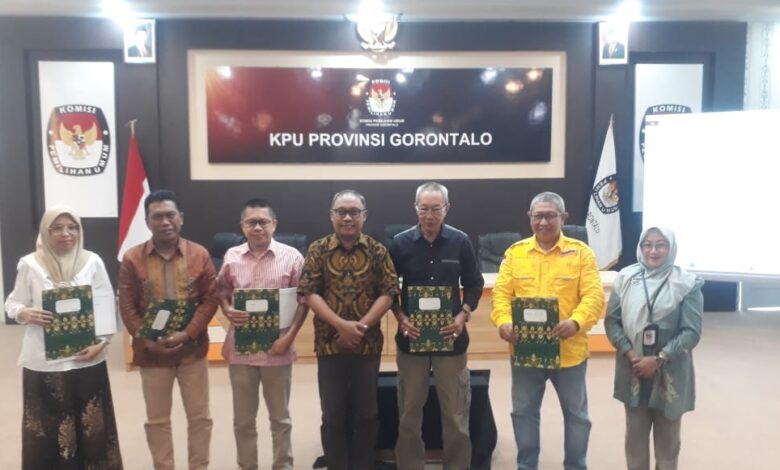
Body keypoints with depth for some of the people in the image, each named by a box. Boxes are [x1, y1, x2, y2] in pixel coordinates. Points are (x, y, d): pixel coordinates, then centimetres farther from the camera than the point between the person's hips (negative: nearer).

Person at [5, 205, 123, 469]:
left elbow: (105, 306, 0)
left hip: (87, 358, 1)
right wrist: (25, 313, -19)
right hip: (43, 361, -1)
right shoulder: (29, 264, -3)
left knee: (91, 426, 10)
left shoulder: (92, 262, -1)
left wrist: (101, 341, -10)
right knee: (46, 430, 7)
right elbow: (13, 304, 3)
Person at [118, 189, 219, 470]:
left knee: (200, 417, 10)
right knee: (157, 420, 13)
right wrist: (148, 341, -14)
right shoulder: (133, 259, -2)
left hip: (192, 349, 0)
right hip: (151, 352, 0)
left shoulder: (199, 255, -2)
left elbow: (210, 299, -5)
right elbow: (127, 307, -4)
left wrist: (187, 334, -16)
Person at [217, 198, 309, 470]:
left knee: (280, 418, 14)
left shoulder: (291, 256, -6)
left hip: (277, 348, -2)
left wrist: (290, 335, -12)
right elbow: (221, 291, 14)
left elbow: (303, 300, -3)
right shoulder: (231, 257, 2)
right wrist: (227, 310, -7)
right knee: (243, 419, 15)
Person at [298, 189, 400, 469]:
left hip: (368, 344, 1)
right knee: (332, 415, 8)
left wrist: (361, 325, -15)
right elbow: (310, 293, -6)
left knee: (366, 413, 10)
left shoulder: (377, 251, 1)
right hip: (329, 343, 0)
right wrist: (341, 325, -17)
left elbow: (388, 293, -3)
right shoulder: (318, 250, 0)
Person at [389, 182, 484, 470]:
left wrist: (463, 315, -9)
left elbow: (474, 284, 6)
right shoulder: (400, 243, -3)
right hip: (411, 336, 0)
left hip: (451, 336, 0)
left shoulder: (460, 241, -3)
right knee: (409, 411, 11)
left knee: (456, 411, 8)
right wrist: (400, 318, -10)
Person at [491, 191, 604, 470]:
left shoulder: (581, 252, -3)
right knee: (523, 411, 14)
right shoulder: (515, 253, 3)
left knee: (576, 414, 14)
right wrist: (503, 322, -22)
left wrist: (576, 322, -29)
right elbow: (501, 293, -2)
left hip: (569, 350, -1)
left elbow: (594, 295, -11)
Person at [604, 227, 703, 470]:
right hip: (633, 370, 2)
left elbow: (691, 331, -8)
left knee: (667, 436, 12)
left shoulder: (687, 284, -5)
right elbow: (612, 320, 1)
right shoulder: (625, 278, 1)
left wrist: (658, 359, -15)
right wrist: (630, 354, -12)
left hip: (670, 372, -2)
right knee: (635, 433, 13)